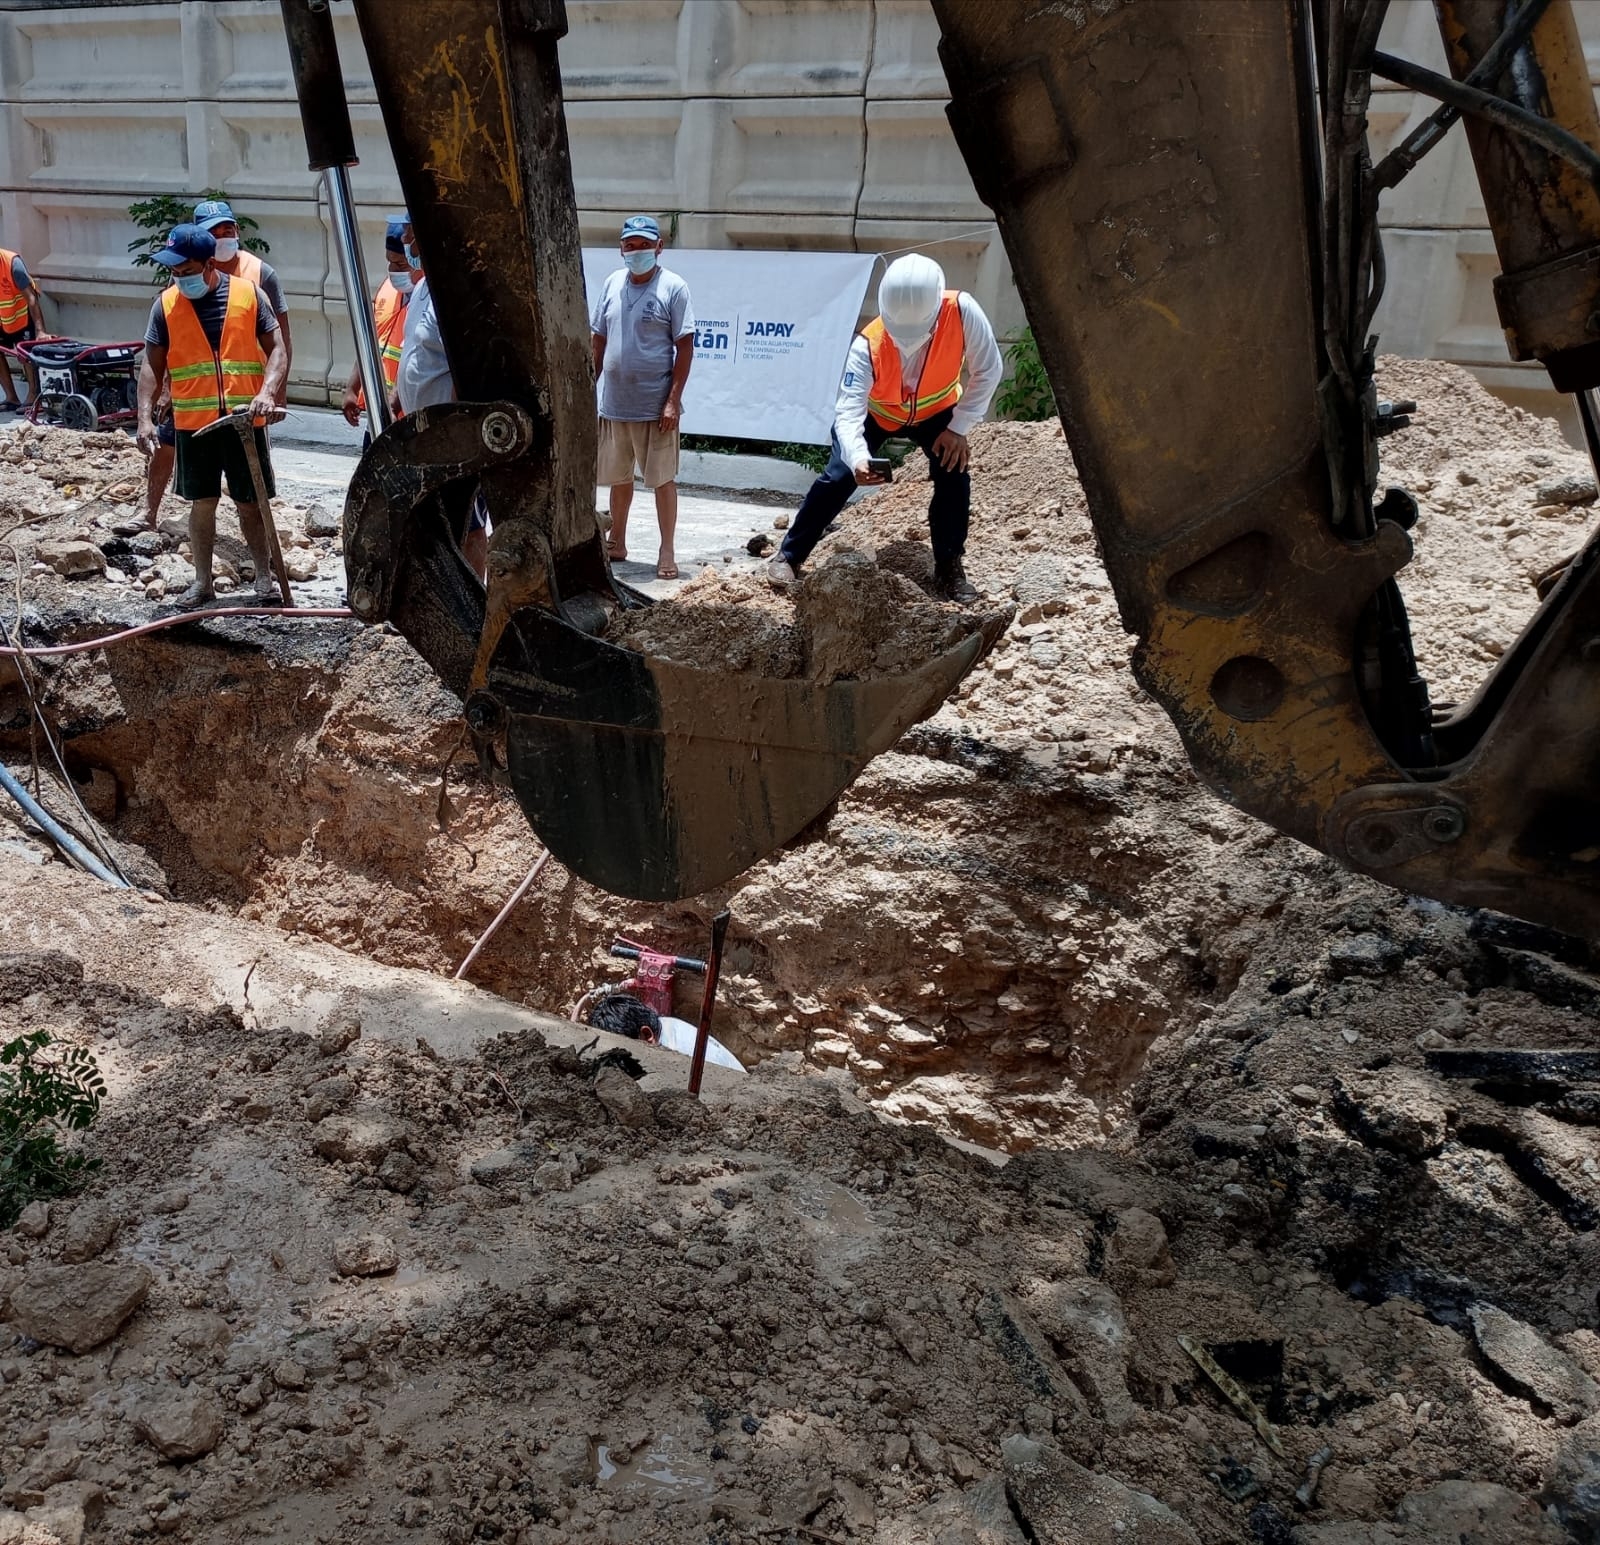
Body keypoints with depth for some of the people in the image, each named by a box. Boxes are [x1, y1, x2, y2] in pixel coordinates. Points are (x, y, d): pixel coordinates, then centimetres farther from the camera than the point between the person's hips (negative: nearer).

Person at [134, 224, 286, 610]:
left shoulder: (249, 294, -3)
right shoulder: (166, 304, 0)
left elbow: (276, 349, -2)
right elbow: (152, 366, 1)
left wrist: (267, 391, -19)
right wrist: (145, 418, -8)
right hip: (193, 423, 1)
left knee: (251, 502, 7)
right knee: (203, 502, 9)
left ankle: (264, 577, 19)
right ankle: (202, 581, 18)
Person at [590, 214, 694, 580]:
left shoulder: (673, 288, -6)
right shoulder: (612, 283, 8)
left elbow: (685, 347, -9)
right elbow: (599, 340, 14)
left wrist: (673, 401, -15)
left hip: (655, 407, -5)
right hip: (614, 404, 5)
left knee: (663, 478, 1)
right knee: (619, 478, 15)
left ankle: (667, 553, 9)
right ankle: (616, 543, 29)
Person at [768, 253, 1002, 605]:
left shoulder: (962, 311, -36)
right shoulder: (868, 345, -39)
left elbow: (988, 370, -22)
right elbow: (848, 411, -44)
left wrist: (958, 428, -24)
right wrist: (857, 458, -63)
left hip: (936, 410, 1)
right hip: (876, 412, -1)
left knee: (954, 478, -16)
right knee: (839, 478, -9)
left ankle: (949, 567, 1)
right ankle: (789, 556, 6)